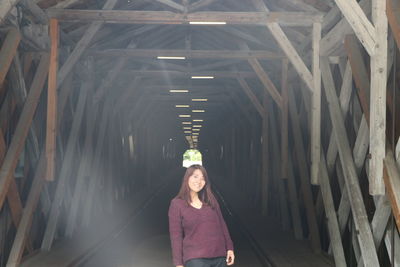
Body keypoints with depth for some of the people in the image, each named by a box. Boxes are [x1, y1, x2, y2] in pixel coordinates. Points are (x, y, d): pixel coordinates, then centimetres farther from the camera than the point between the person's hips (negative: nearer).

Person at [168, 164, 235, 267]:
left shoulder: (210, 200, 11)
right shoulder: (177, 204, 0)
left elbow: (222, 225, 16)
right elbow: (176, 235, -3)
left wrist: (229, 248, 9)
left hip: (219, 257, 4)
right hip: (196, 259, -4)